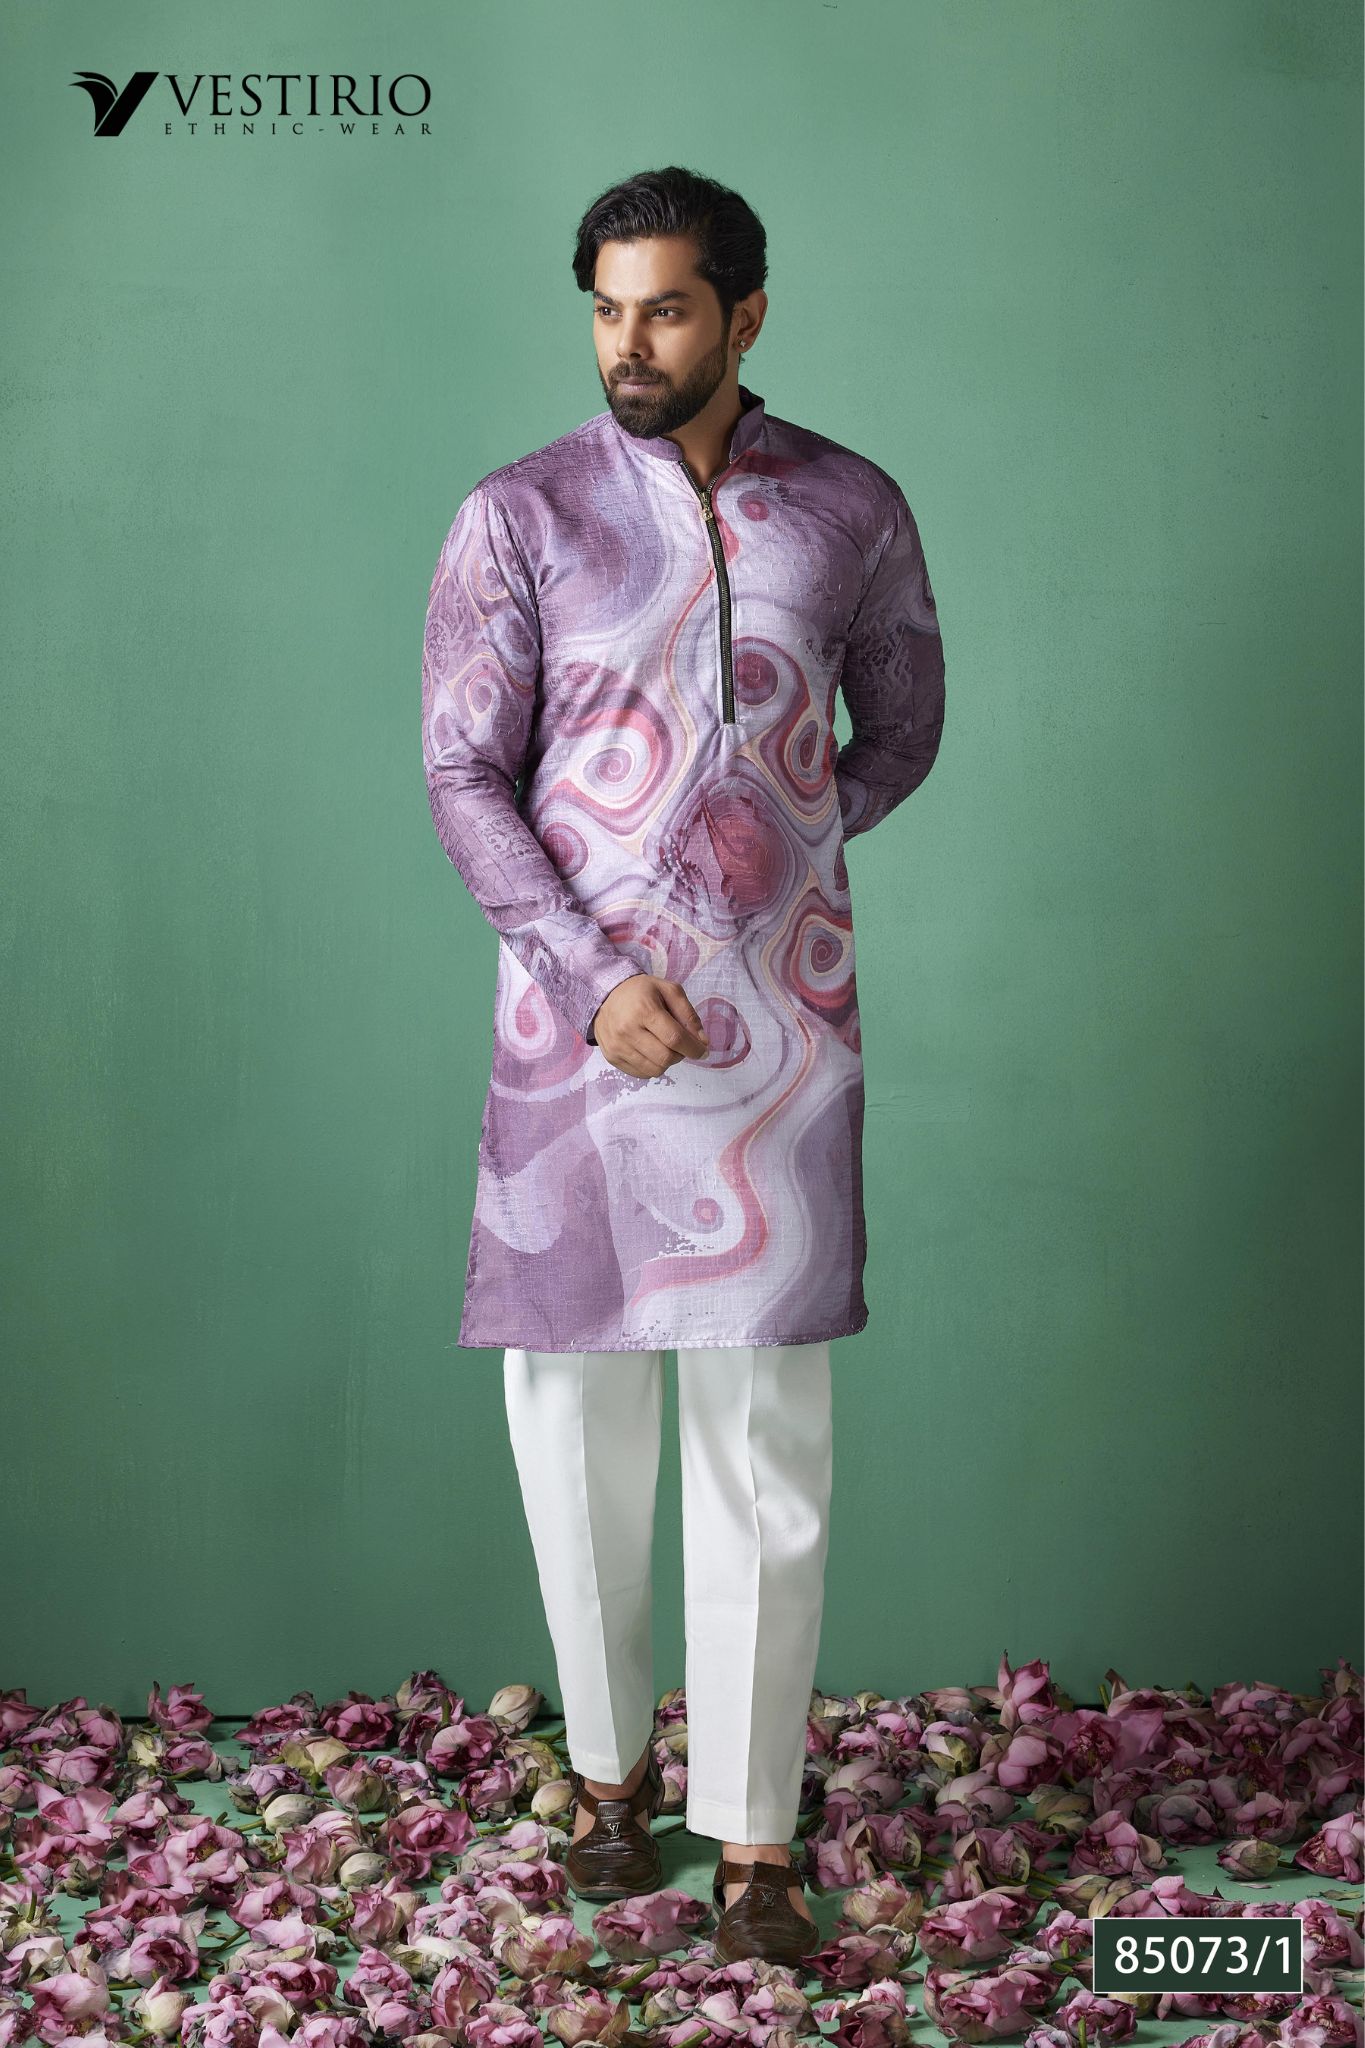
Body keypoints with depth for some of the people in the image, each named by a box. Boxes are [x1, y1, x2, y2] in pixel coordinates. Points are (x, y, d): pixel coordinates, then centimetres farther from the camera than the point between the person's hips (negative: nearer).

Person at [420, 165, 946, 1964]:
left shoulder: (852, 509, 4)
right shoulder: (519, 517, -1)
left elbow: (901, 729, 18)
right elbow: (462, 777, -4)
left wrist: (767, 865, 8)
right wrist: (597, 972, -14)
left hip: (778, 1022, 0)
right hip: (582, 1012, 0)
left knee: (767, 1437, 1)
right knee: (573, 1405, 8)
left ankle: (755, 1839, 12)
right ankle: (609, 1763, 30)